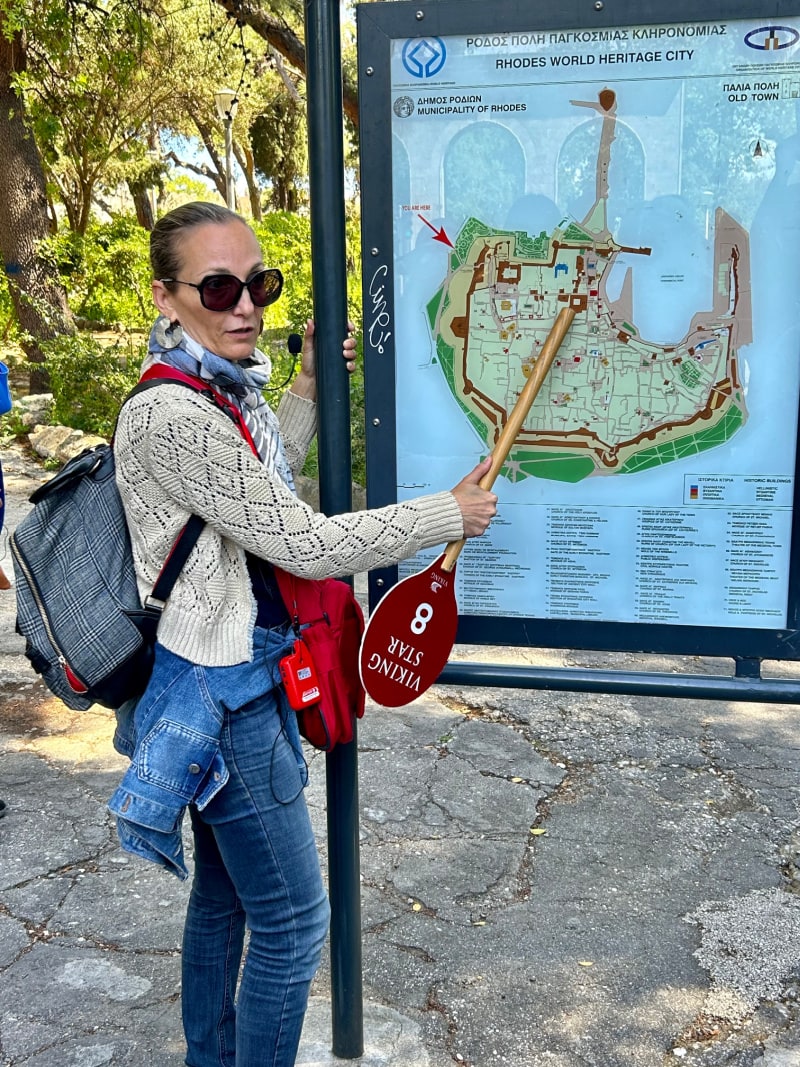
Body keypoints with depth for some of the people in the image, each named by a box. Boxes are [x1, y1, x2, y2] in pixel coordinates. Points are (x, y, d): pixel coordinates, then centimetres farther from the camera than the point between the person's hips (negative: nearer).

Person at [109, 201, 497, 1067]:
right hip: (225, 699, -10)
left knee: (221, 896, 24)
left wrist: (309, 387, 15)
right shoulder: (174, 417, -25)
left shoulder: (223, 388, 5)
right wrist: (450, 515, -13)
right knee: (293, 923, 4)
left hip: (229, 683, 10)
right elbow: (306, 545, -24)